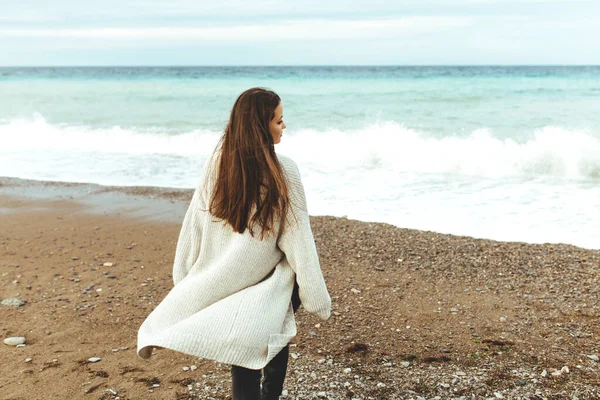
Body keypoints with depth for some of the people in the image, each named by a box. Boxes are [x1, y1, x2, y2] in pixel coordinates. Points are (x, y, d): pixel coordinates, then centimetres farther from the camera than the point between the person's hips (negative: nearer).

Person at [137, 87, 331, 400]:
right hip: (265, 286, -4)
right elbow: (297, 240, -15)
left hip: (223, 280, 4)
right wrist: (318, 300, -6)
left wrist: (185, 282, 13)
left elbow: (194, 225, 1)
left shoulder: (218, 161, -6)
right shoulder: (282, 171, -18)